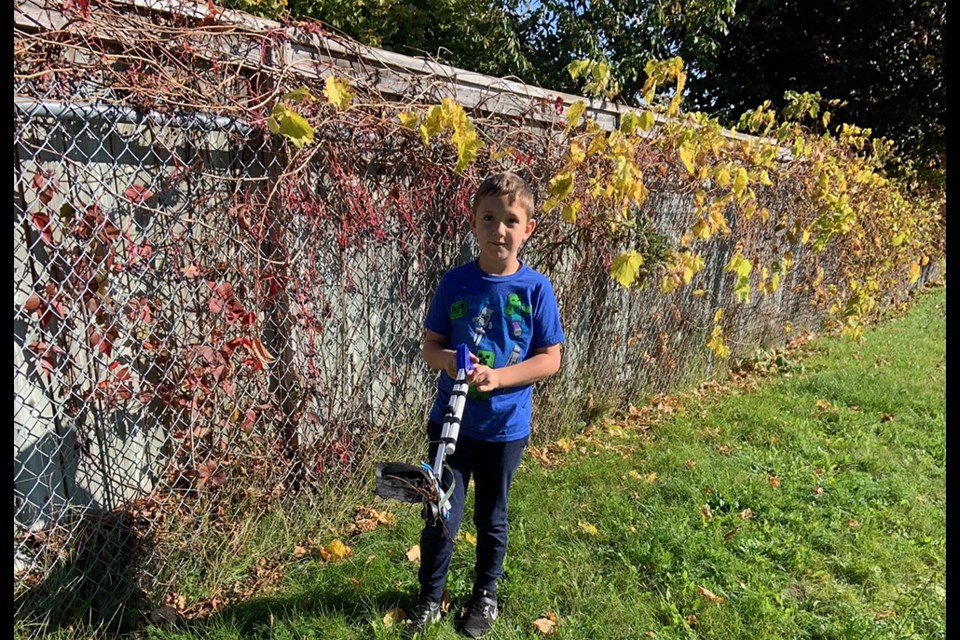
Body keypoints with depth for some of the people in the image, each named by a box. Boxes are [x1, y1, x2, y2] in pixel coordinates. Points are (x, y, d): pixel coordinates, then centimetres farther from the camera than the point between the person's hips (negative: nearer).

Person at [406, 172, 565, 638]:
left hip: (506, 427, 0)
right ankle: (429, 598, 35)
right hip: (451, 420, 1)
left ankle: (485, 597, 42)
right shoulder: (455, 282, -6)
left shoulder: (535, 288, -10)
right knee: (442, 519, 8)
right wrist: (448, 359, -22)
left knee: (491, 518, 18)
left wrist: (499, 376, -22)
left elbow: (549, 359, -7)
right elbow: (430, 345, 0)